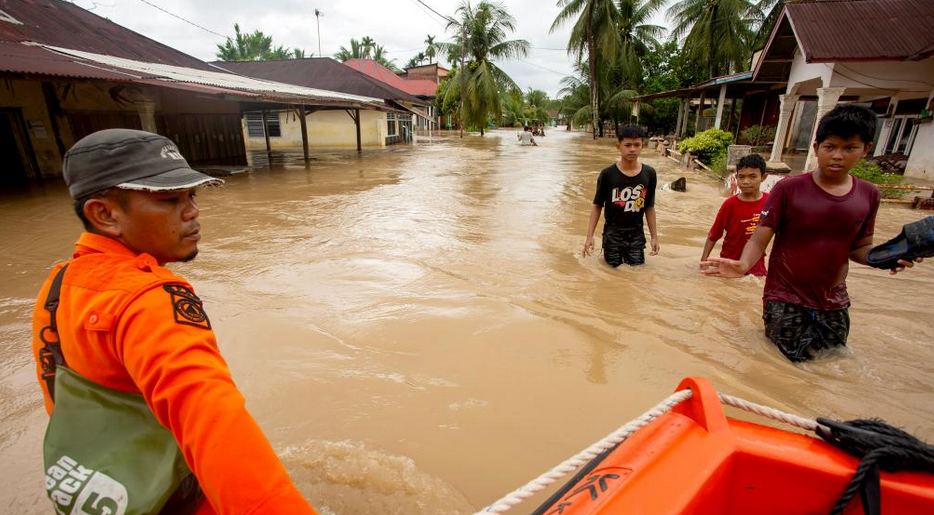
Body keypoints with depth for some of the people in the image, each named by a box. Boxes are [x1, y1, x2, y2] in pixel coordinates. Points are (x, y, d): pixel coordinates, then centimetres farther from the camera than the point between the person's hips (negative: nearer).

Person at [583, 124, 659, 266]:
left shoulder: (649, 174, -4)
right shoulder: (607, 174, -12)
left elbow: (649, 207, 5)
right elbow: (597, 206, -5)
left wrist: (654, 236, 5)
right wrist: (590, 235, -9)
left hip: (636, 233, 2)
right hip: (613, 233, -2)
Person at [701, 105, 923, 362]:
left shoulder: (868, 195, 3)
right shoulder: (788, 188, -10)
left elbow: (859, 247, 12)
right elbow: (760, 239, -14)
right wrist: (743, 265, -34)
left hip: (834, 304, 5)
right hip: (785, 302, -4)